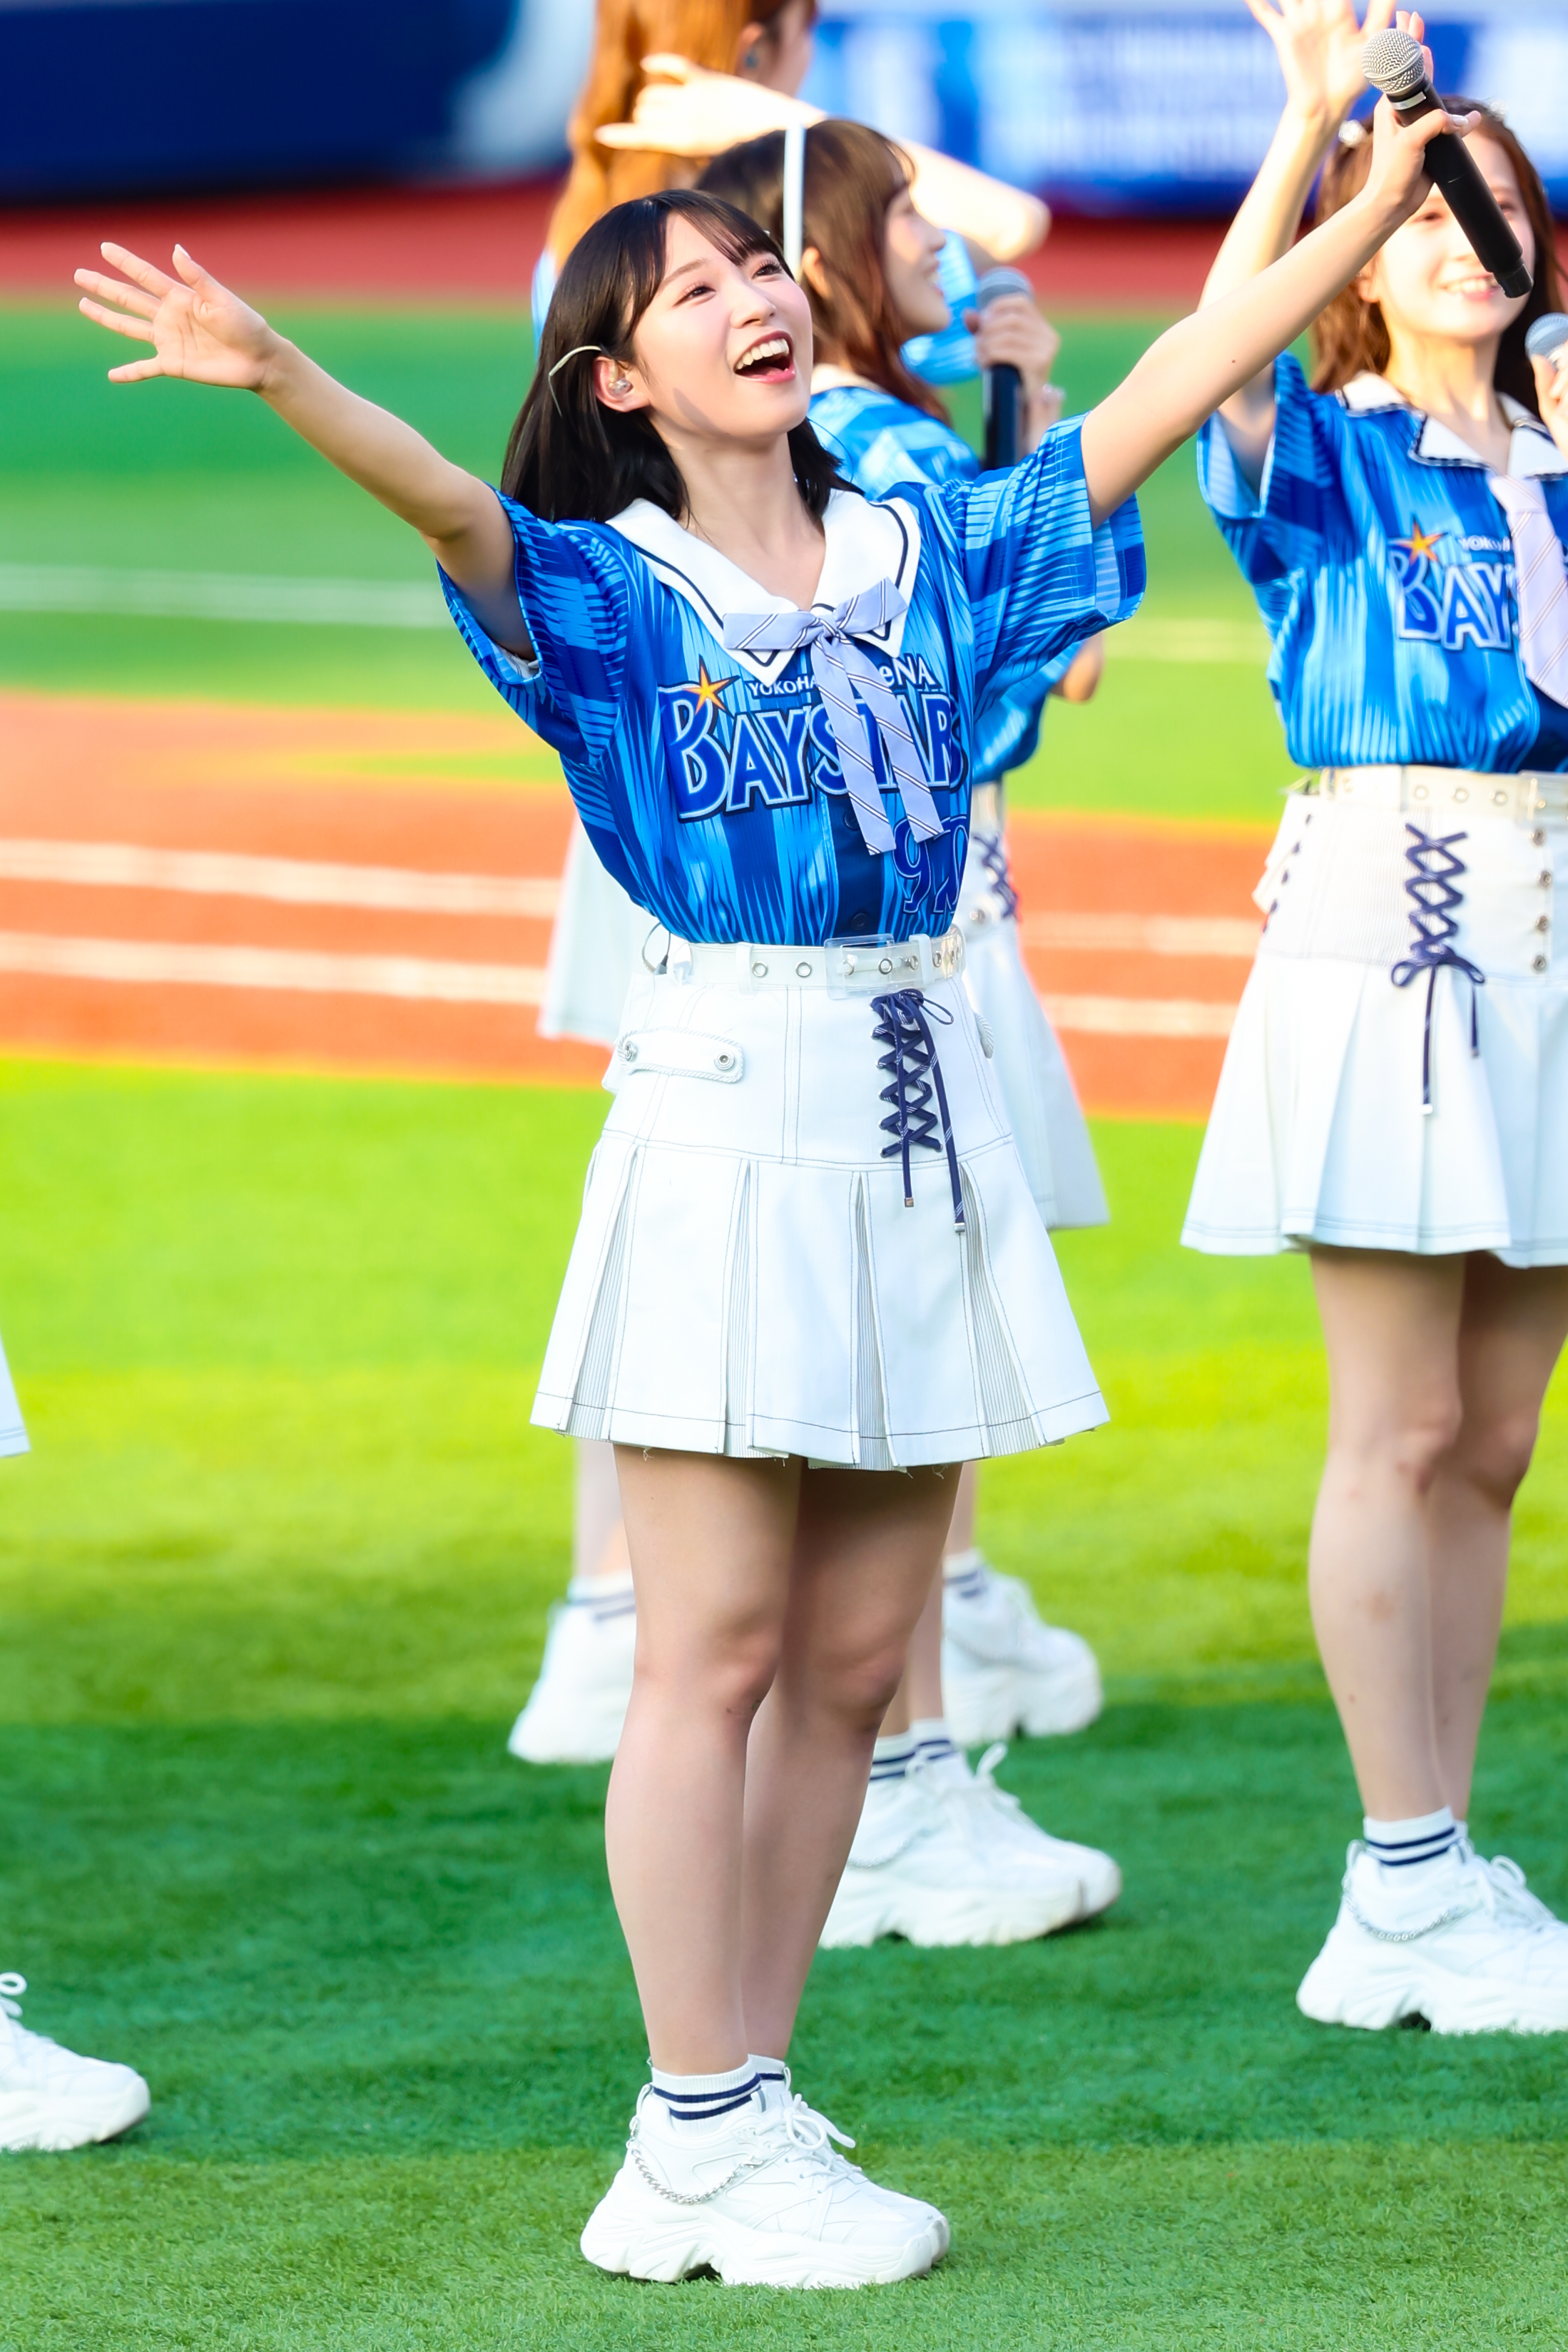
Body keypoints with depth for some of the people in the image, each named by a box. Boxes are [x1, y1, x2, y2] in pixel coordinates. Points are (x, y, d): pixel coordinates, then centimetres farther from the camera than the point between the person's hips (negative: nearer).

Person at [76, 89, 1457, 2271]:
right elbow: (448, 498, -20)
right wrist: (273, 372, -40)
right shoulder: (609, 592, -2)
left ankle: (755, 2105, 15)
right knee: (718, 1653, -4)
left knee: (856, 1659, 7)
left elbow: (1161, 397, 11)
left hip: (920, 1111, 5)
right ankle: (695, 2148, 0)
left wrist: (1369, 210, 7)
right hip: (730, 1102, -5)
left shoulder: (931, 552, 12)